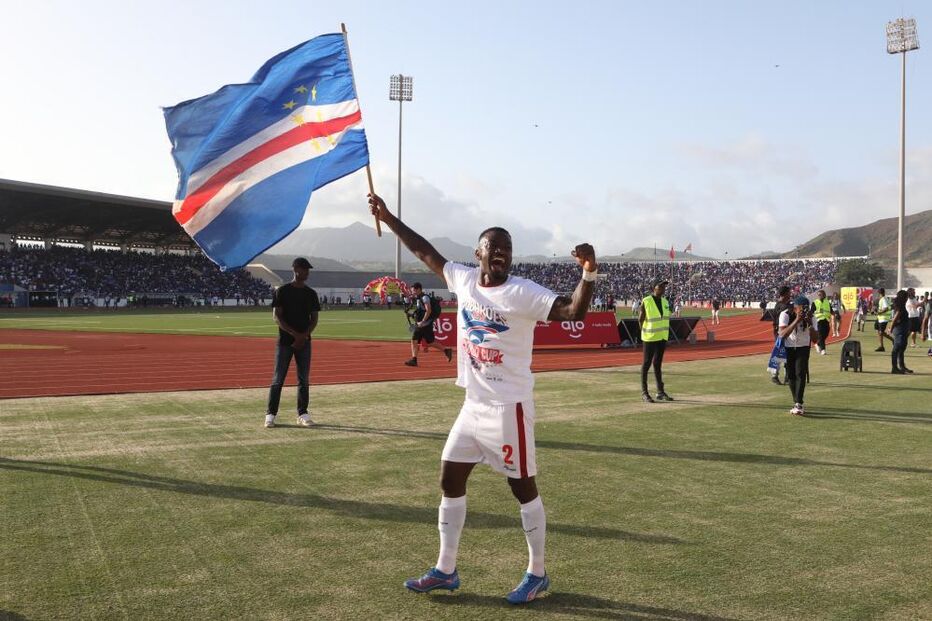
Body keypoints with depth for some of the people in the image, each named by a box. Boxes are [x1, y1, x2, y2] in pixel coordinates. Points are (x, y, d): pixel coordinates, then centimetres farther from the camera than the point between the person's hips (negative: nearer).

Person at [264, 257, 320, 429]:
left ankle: (303, 414, 13)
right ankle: (270, 414, 5)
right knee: (278, 379, -1)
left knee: (304, 379, 5)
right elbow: (276, 317, -8)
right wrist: (295, 334, -17)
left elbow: (314, 318, 8)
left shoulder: (311, 294, 9)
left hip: (304, 342, 4)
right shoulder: (282, 291, -2)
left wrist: (304, 336, -9)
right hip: (285, 341, -4)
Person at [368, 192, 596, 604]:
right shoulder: (463, 280, 4)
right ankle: (445, 570, 25)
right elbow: (425, 252, 16)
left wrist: (588, 274, -41)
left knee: (523, 488, 3)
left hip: (509, 407, -7)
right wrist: (388, 219, 19)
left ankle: (537, 574, 20)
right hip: (473, 405, 7)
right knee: (450, 480, 11)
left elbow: (574, 312, -25)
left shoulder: (523, 293, -14)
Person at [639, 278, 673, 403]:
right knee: (647, 363, 0)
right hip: (650, 338, -6)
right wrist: (644, 333, -6)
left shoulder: (665, 302, 6)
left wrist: (665, 334, 10)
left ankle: (660, 392, 17)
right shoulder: (646, 302, -12)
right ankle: (644, 392, 6)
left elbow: (665, 318, 13)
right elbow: (640, 319, -7)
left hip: (662, 337, 6)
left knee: (658, 363, 12)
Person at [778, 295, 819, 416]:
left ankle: (798, 404, -19)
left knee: (800, 374, -16)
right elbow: (783, 334, -35)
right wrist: (797, 320, -41)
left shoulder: (810, 317, -17)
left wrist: (810, 324, -31)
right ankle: (797, 403, 14)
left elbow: (815, 339, -17)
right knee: (790, 375, 2)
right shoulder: (785, 314, -22)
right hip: (788, 348, 0)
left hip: (803, 348, 0)